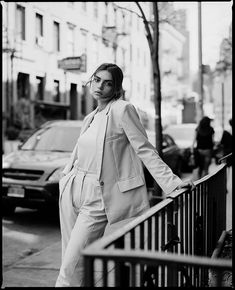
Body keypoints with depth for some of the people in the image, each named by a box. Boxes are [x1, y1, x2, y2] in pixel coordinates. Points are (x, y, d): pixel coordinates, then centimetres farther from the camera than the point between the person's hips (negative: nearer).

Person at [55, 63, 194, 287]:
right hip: (73, 191, 7)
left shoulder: (122, 109, -7)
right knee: (70, 259, 9)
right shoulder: (90, 118, 15)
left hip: (97, 198, -7)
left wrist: (172, 182, -15)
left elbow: (145, 150, -10)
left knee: (72, 266, -11)